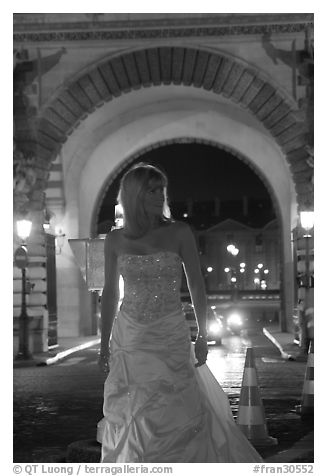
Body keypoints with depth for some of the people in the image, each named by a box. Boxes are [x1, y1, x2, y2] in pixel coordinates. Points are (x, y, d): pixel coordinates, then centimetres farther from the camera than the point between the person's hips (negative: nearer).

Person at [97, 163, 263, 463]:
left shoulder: (179, 233, -2)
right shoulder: (115, 240, 3)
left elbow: (196, 286, 1)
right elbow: (110, 294, 9)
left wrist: (202, 335, -4)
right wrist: (104, 345, 10)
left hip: (171, 338, -2)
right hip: (128, 339, 2)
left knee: (177, 416, -3)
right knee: (128, 418, 6)